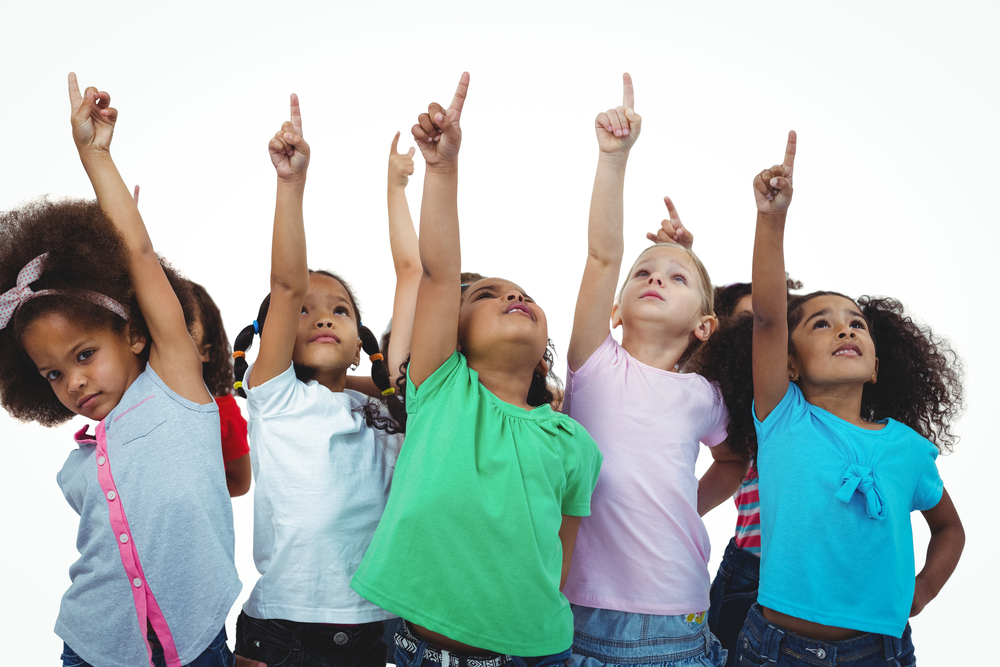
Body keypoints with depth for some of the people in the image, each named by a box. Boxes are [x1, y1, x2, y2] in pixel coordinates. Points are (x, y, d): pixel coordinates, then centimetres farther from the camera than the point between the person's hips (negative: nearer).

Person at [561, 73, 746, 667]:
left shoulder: (702, 397, 5)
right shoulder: (597, 367, -2)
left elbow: (737, 459, 26)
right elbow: (603, 254, -13)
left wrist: (694, 508, 13)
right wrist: (614, 155, -21)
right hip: (586, 614, -2)